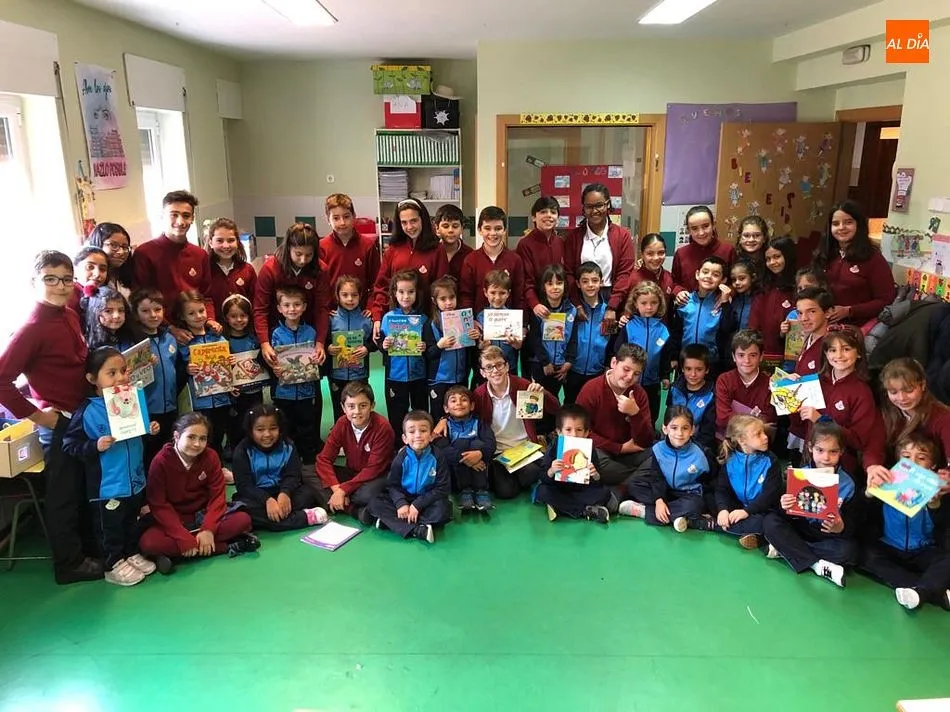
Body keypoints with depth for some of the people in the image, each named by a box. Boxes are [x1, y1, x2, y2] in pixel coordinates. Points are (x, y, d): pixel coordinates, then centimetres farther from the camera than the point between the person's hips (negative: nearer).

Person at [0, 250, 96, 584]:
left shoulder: (70, 316, 3)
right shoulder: (33, 328, -21)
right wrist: (35, 415, -19)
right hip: (59, 423, -8)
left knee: (84, 489, 22)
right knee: (64, 494, 7)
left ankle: (88, 547, 39)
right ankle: (69, 563, 23)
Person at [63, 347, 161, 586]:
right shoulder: (88, 411, -17)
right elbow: (70, 444, -13)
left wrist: (150, 430, -3)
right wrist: (95, 446, -26)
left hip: (135, 479, 6)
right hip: (107, 485, -6)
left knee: (132, 522, 23)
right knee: (111, 528, 10)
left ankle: (132, 554, 40)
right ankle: (113, 565, 26)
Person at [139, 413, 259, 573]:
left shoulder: (211, 457, -6)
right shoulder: (160, 462, -15)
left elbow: (217, 496, -8)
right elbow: (159, 505, -17)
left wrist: (208, 530, -24)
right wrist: (184, 538, -26)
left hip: (203, 515, 2)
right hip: (172, 520, -1)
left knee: (243, 519, -22)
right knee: (148, 543, -34)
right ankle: (228, 546, -29)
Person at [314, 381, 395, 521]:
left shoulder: (383, 428, -23)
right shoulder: (342, 424, -10)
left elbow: (373, 469, -23)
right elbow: (324, 459, -12)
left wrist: (343, 490, -28)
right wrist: (336, 488, -27)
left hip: (377, 476, -6)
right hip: (352, 473, 6)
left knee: (368, 494, -40)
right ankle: (355, 510, -23)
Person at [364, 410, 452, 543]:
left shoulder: (438, 458, -12)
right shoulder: (401, 458, -7)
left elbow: (442, 488, -13)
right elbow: (392, 485, -4)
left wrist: (418, 505, -21)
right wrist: (401, 503, -25)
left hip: (427, 500, -2)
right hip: (404, 498, 2)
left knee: (443, 510, -33)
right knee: (375, 503, -21)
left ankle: (392, 522, -27)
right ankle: (417, 530, -32)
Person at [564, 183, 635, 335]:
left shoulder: (622, 235, 3)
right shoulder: (573, 236, 6)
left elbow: (625, 273, -4)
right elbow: (568, 273, 1)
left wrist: (612, 307, -14)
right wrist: (577, 305, -12)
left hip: (612, 300, -1)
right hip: (581, 300, 1)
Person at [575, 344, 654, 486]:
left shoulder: (639, 394, -3)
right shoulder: (591, 389, -13)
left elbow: (645, 443, -7)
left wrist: (635, 413, -25)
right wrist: (620, 448, -12)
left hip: (628, 454, 3)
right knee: (595, 459, -36)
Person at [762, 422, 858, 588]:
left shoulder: (847, 484, -10)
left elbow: (853, 526, -8)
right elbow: (788, 516, -5)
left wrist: (842, 529, -33)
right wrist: (785, 508, -30)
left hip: (828, 536, -1)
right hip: (800, 529, 2)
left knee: (849, 550, -30)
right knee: (770, 521, -22)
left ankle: (785, 550, -19)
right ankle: (817, 564, -24)